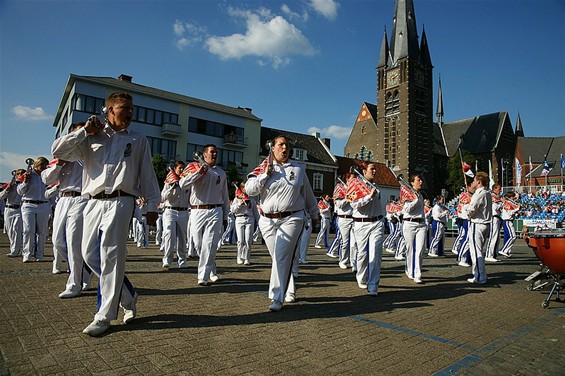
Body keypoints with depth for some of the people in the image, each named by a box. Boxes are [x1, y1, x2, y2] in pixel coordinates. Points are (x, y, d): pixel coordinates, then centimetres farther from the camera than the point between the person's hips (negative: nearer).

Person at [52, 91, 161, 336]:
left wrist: (152, 205, 4)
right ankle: (128, 296, 18)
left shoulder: (138, 141, 14)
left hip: (120, 202, -3)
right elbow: (58, 151, 9)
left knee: (110, 257, -7)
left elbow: (148, 175, 11)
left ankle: (104, 316, 2)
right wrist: (84, 131, 4)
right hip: (94, 203, 3)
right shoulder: (91, 138, 17)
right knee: (90, 255, 3)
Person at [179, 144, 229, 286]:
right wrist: (199, 172, -15)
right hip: (197, 211, 0)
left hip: (215, 212, 1)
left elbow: (225, 197, 19)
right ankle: (212, 270, 24)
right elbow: (182, 184, -9)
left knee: (209, 245, -9)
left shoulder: (221, 173, 16)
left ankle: (203, 276, -3)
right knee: (198, 245, 5)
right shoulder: (194, 167, 8)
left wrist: (225, 216, 16)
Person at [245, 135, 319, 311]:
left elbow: (308, 194, 17)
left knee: (282, 257, -12)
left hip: (291, 219, -2)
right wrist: (265, 175, -11)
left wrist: (314, 214, 24)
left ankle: (277, 298, -4)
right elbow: (249, 189, -2)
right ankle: (289, 290, 32)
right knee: (278, 257, 11)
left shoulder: (298, 168, 8)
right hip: (268, 220, 2)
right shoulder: (264, 168, 7)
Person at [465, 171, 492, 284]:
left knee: (476, 252, -3)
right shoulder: (488, 193, 13)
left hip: (477, 225, -10)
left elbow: (470, 210, -23)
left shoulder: (479, 194, -17)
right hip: (485, 224, 10)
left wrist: (468, 214, 0)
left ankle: (480, 277, 2)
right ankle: (479, 274, 22)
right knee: (478, 251, 17)